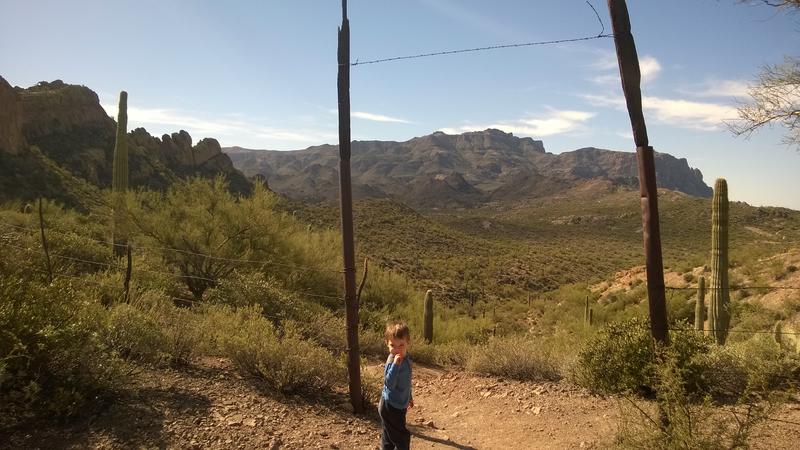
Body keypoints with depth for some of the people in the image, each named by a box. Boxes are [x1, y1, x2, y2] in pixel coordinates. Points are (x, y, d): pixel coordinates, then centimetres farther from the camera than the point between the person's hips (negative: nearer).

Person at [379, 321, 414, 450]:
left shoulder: (405, 360, 1)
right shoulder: (392, 361, -25)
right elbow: (389, 384, -38)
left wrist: (409, 397, 30)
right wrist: (395, 364, -46)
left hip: (398, 406, 8)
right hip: (391, 407, -8)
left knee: (388, 438, 20)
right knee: (402, 438, -1)